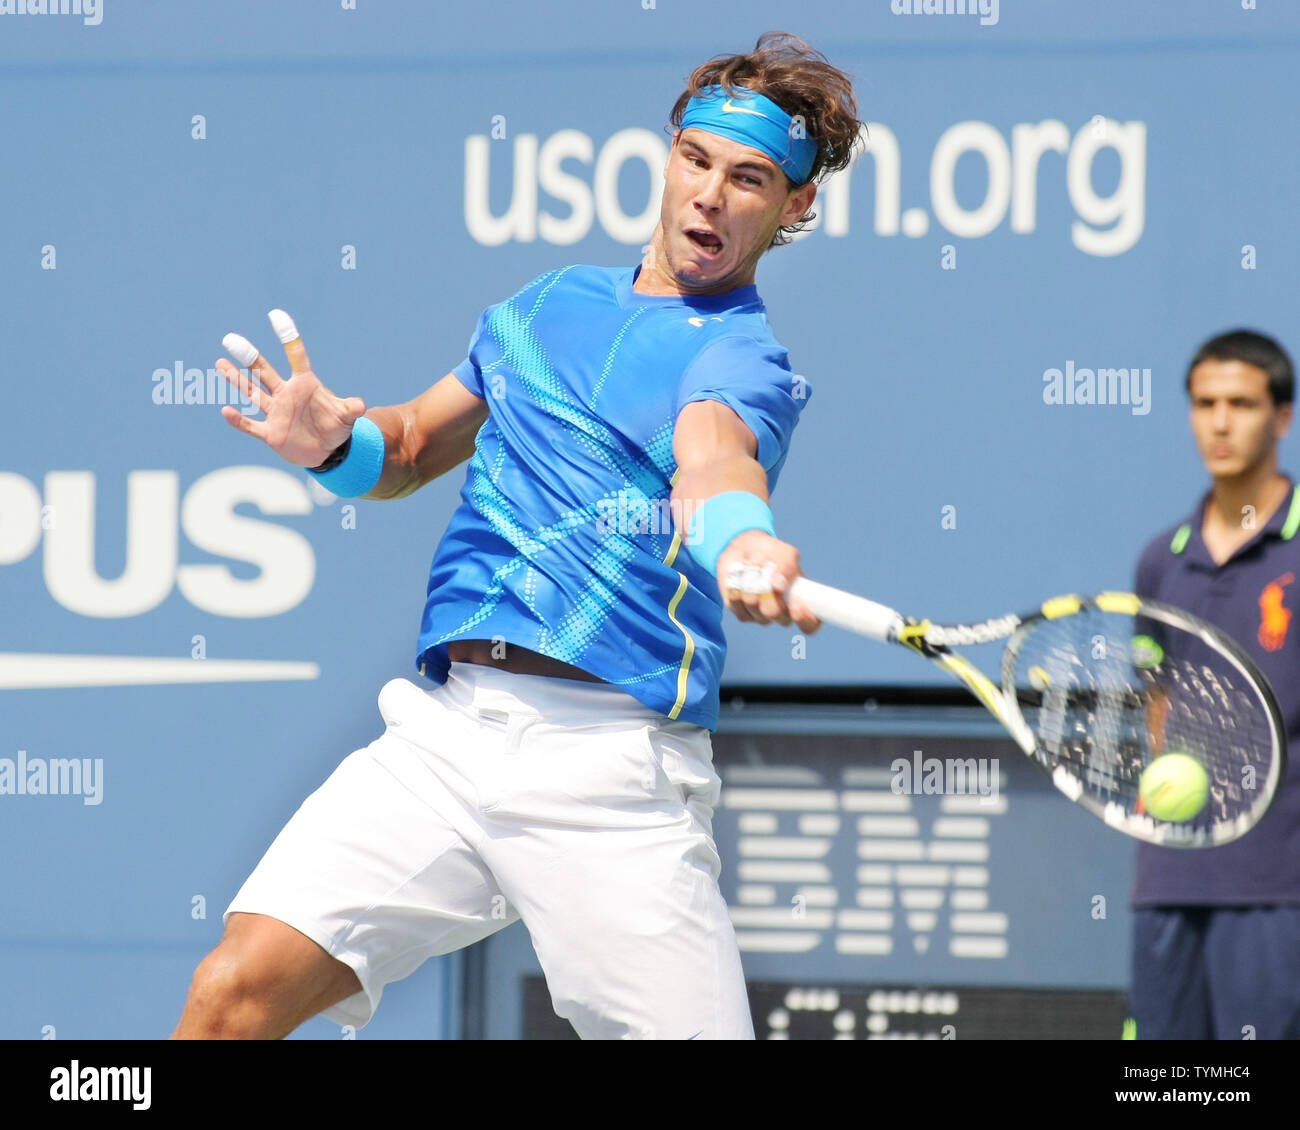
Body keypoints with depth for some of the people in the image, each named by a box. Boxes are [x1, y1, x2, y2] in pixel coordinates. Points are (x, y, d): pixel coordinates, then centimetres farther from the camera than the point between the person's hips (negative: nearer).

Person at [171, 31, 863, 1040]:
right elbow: (414, 446, 31)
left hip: (612, 770, -4)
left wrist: (740, 538, -48)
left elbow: (710, 454, -23)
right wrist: (333, 442, 7)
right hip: (444, 723, 4)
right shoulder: (546, 305, 20)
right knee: (236, 989, -12)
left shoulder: (744, 356, 0)